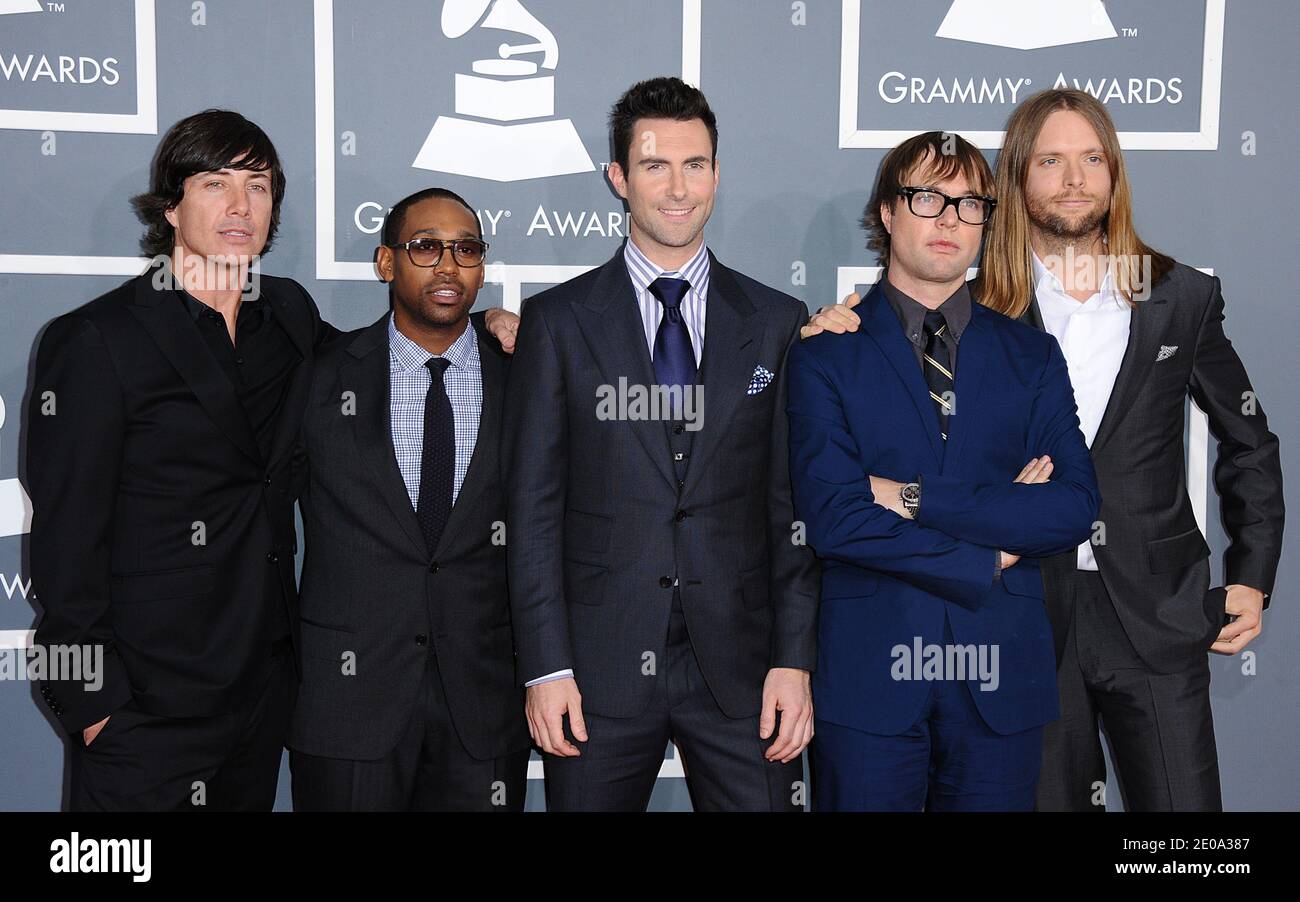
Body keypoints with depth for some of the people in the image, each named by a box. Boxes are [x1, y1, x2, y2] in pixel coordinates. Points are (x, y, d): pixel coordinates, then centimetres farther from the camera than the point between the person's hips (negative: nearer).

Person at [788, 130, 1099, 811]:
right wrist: (990, 557, -8)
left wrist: (916, 497, -13)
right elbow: (832, 518, -12)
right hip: (868, 675, -2)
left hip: (1002, 676, 3)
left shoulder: (1033, 356, 9)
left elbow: (1075, 508, -4)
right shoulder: (824, 354, 0)